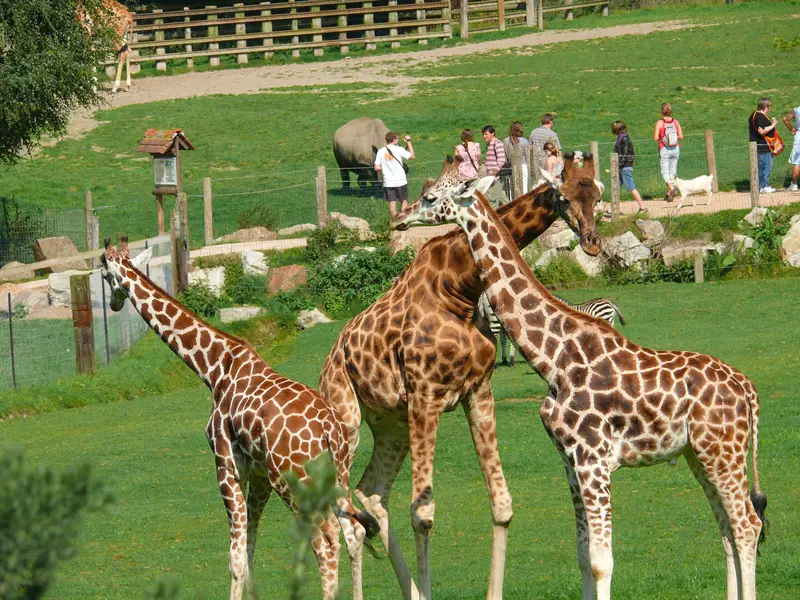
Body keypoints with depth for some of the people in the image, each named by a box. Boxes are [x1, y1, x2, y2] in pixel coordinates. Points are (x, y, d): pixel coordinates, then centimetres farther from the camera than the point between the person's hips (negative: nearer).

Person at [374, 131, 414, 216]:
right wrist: (408, 142, 10)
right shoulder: (399, 150, -9)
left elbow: (377, 168, -3)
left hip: (388, 183, 2)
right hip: (400, 181, -2)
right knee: (404, 201, 11)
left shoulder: (380, 152, -1)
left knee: (392, 203, 4)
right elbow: (412, 156, 3)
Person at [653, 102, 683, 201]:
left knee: (665, 171, 0)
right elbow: (681, 136, -1)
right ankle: (669, 193, 16)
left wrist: (661, 137, 8)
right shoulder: (675, 122, 0)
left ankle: (671, 188, -24)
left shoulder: (659, 123, -10)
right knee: (673, 171, 12)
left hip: (664, 149, -4)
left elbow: (655, 138, -13)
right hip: (675, 148, 4)